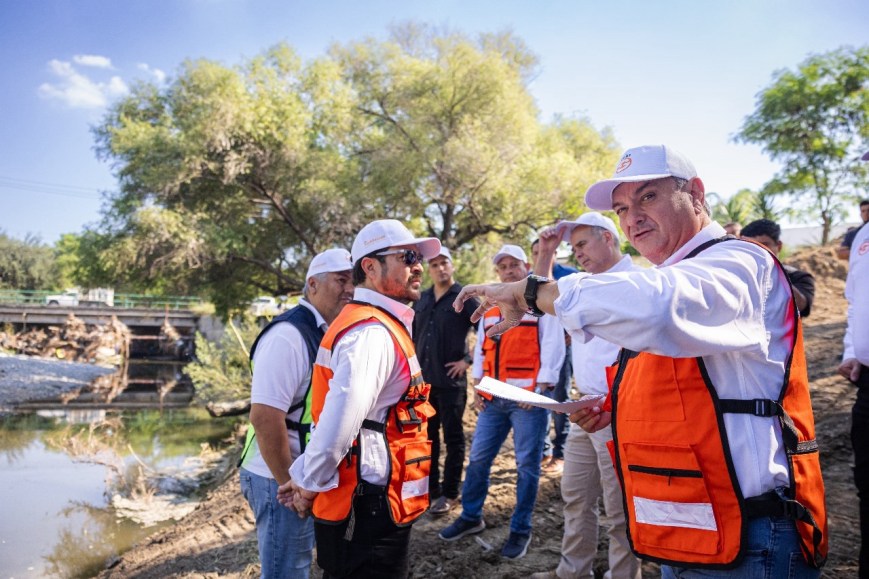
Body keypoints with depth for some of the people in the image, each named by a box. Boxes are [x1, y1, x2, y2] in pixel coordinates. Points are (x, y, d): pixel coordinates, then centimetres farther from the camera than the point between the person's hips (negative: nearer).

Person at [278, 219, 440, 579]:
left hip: (369, 500, 9)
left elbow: (338, 417, 14)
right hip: (368, 507, -9)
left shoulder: (378, 326, 12)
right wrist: (308, 487, -14)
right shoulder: (373, 332, -21)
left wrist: (306, 478, 9)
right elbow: (339, 422, -29)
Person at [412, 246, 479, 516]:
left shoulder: (465, 298, -7)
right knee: (427, 436, 14)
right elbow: (412, 334, 20)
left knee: (453, 437, 4)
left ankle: (449, 494, 14)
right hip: (423, 379, 6)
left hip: (451, 380, -5)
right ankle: (430, 488, 27)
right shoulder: (421, 300, 10)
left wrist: (469, 360, -11)